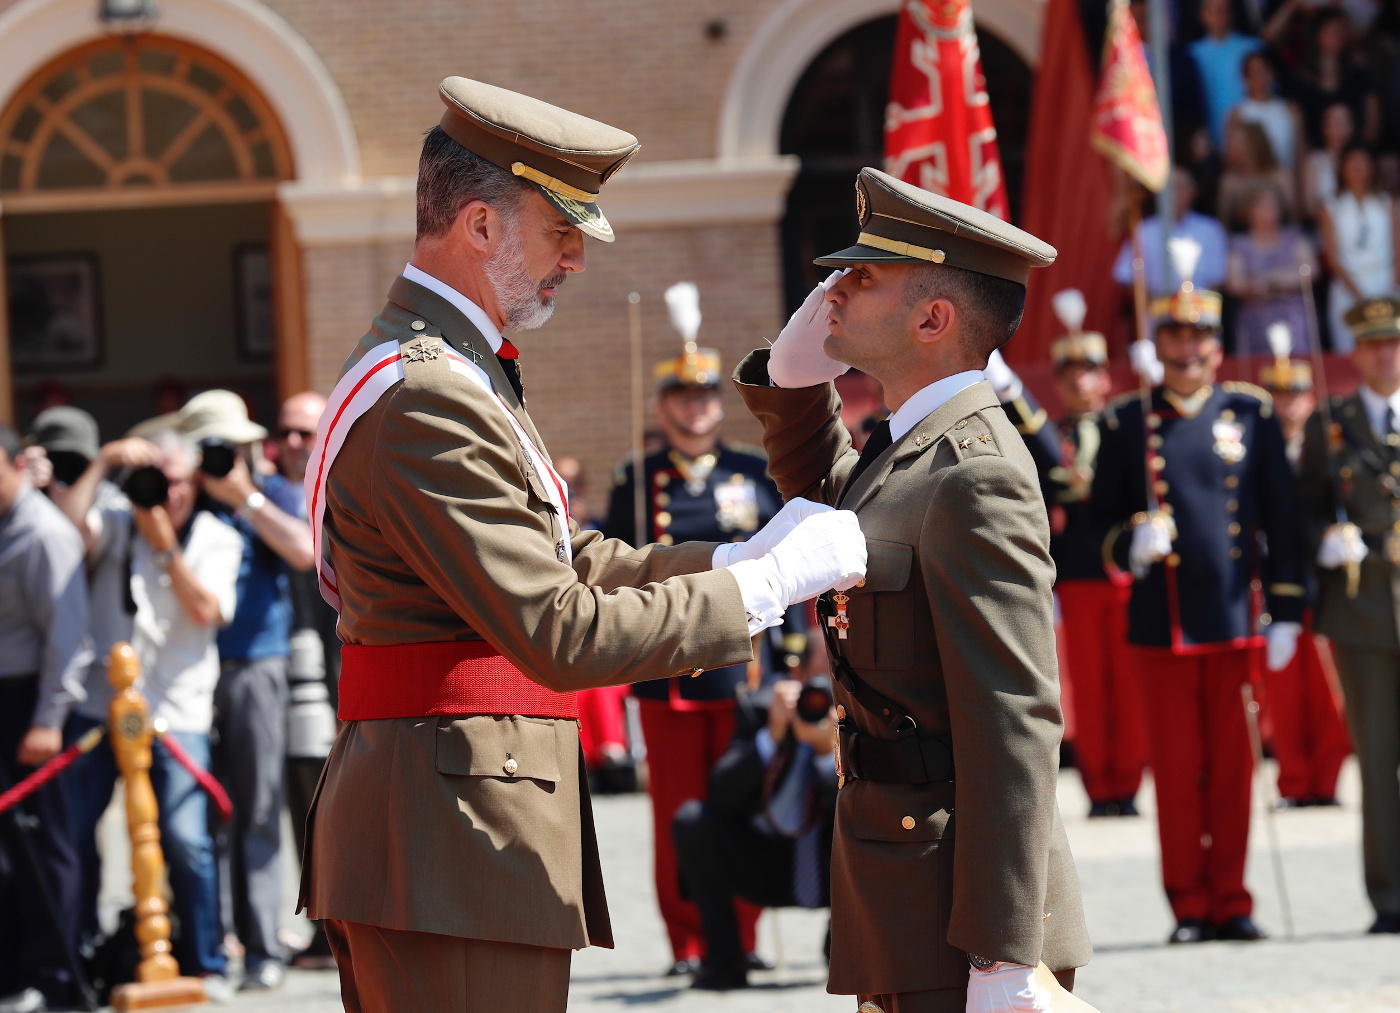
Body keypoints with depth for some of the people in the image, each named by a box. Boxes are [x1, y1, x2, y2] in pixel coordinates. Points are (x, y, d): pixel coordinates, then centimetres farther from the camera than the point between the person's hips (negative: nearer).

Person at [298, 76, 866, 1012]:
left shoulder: (447, 372, 18)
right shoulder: (425, 401, -17)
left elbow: (570, 562, 19)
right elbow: (560, 636, -21)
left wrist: (739, 558, 5)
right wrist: (769, 585, -14)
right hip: (458, 834, -11)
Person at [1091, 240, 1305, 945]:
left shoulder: (1250, 415, 7)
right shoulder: (1125, 423, 7)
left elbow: (1280, 518, 6)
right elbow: (1102, 516, 8)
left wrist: (1285, 613, 1)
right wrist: (1129, 544, -15)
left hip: (1234, 619, 0)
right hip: (1161, 623, 0)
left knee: (1232, 767, 2)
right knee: (1176, 769, 1)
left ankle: (1230, 901, 10)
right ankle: (1190, 906, 8)